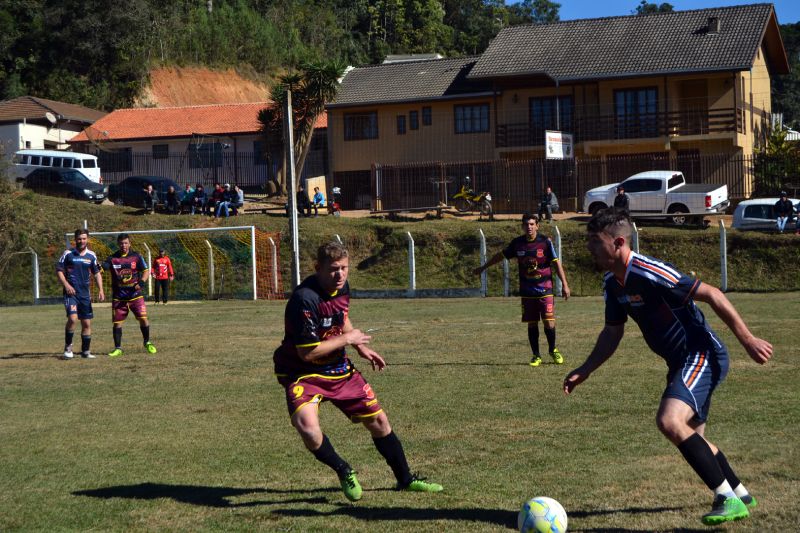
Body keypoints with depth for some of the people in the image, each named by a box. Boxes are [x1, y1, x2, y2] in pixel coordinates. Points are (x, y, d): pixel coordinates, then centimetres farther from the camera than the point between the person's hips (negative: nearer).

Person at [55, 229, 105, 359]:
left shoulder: (91, 255, 9)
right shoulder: (68, 254, -1)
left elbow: (97, 273, 16)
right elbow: (58, 271, 0)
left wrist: (100, 290, 5)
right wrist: (66, 285, -14)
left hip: (85, 294, 4)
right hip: (71, 292, -4)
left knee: (87, 323, 6)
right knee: (72, 318, -21)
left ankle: (85, 351, 18)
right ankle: (68, 347, -5)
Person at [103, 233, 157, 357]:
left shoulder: (136, 257, 3)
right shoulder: (113, 258, 2)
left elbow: (146, 271, 3)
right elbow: (103, 267, -12)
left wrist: (141, 282, -14)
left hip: (135, 295, -1)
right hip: (118, 297, 1)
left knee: (143, 318, -9)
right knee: (117, 322, 0)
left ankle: (147, 342, 14)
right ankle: (118, 348, 14)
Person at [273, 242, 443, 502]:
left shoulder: (342, 287, -2)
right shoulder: (305, 299, -29)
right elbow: (307, 353, -28)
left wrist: (361, 347, 10)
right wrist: (347, 339, -17)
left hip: (338, 367, 7)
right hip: (302, 372, -7)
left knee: (378, 419, 11)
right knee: (307, 427, -33)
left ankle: (405, 479, 32)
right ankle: (344, 472, -5)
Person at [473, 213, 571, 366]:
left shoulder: (546, 242, -6)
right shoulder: (517, 243, 2)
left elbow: (556, 263, -6)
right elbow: (501, 255, 17)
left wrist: (564, 284, -12)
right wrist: (483, 267, 25)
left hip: (545, 290, -2)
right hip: (527, 293, 2)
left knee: (549, 322, -8)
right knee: (532, 324, 4)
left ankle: (553, 350, 17)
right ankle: (536, 355, 17)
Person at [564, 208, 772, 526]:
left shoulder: (649, 273, -24)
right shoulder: (613, 282, 4)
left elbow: (711, 294, -22)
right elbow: (612, 332, 18)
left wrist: (748, 340, -20)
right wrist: (584, 371, 12)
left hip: (702, 355, -10)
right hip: (681, 361, 10)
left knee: (669, 421, -27)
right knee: (691, 436, 20)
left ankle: (728, 499, -17)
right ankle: (740, 494, 40)